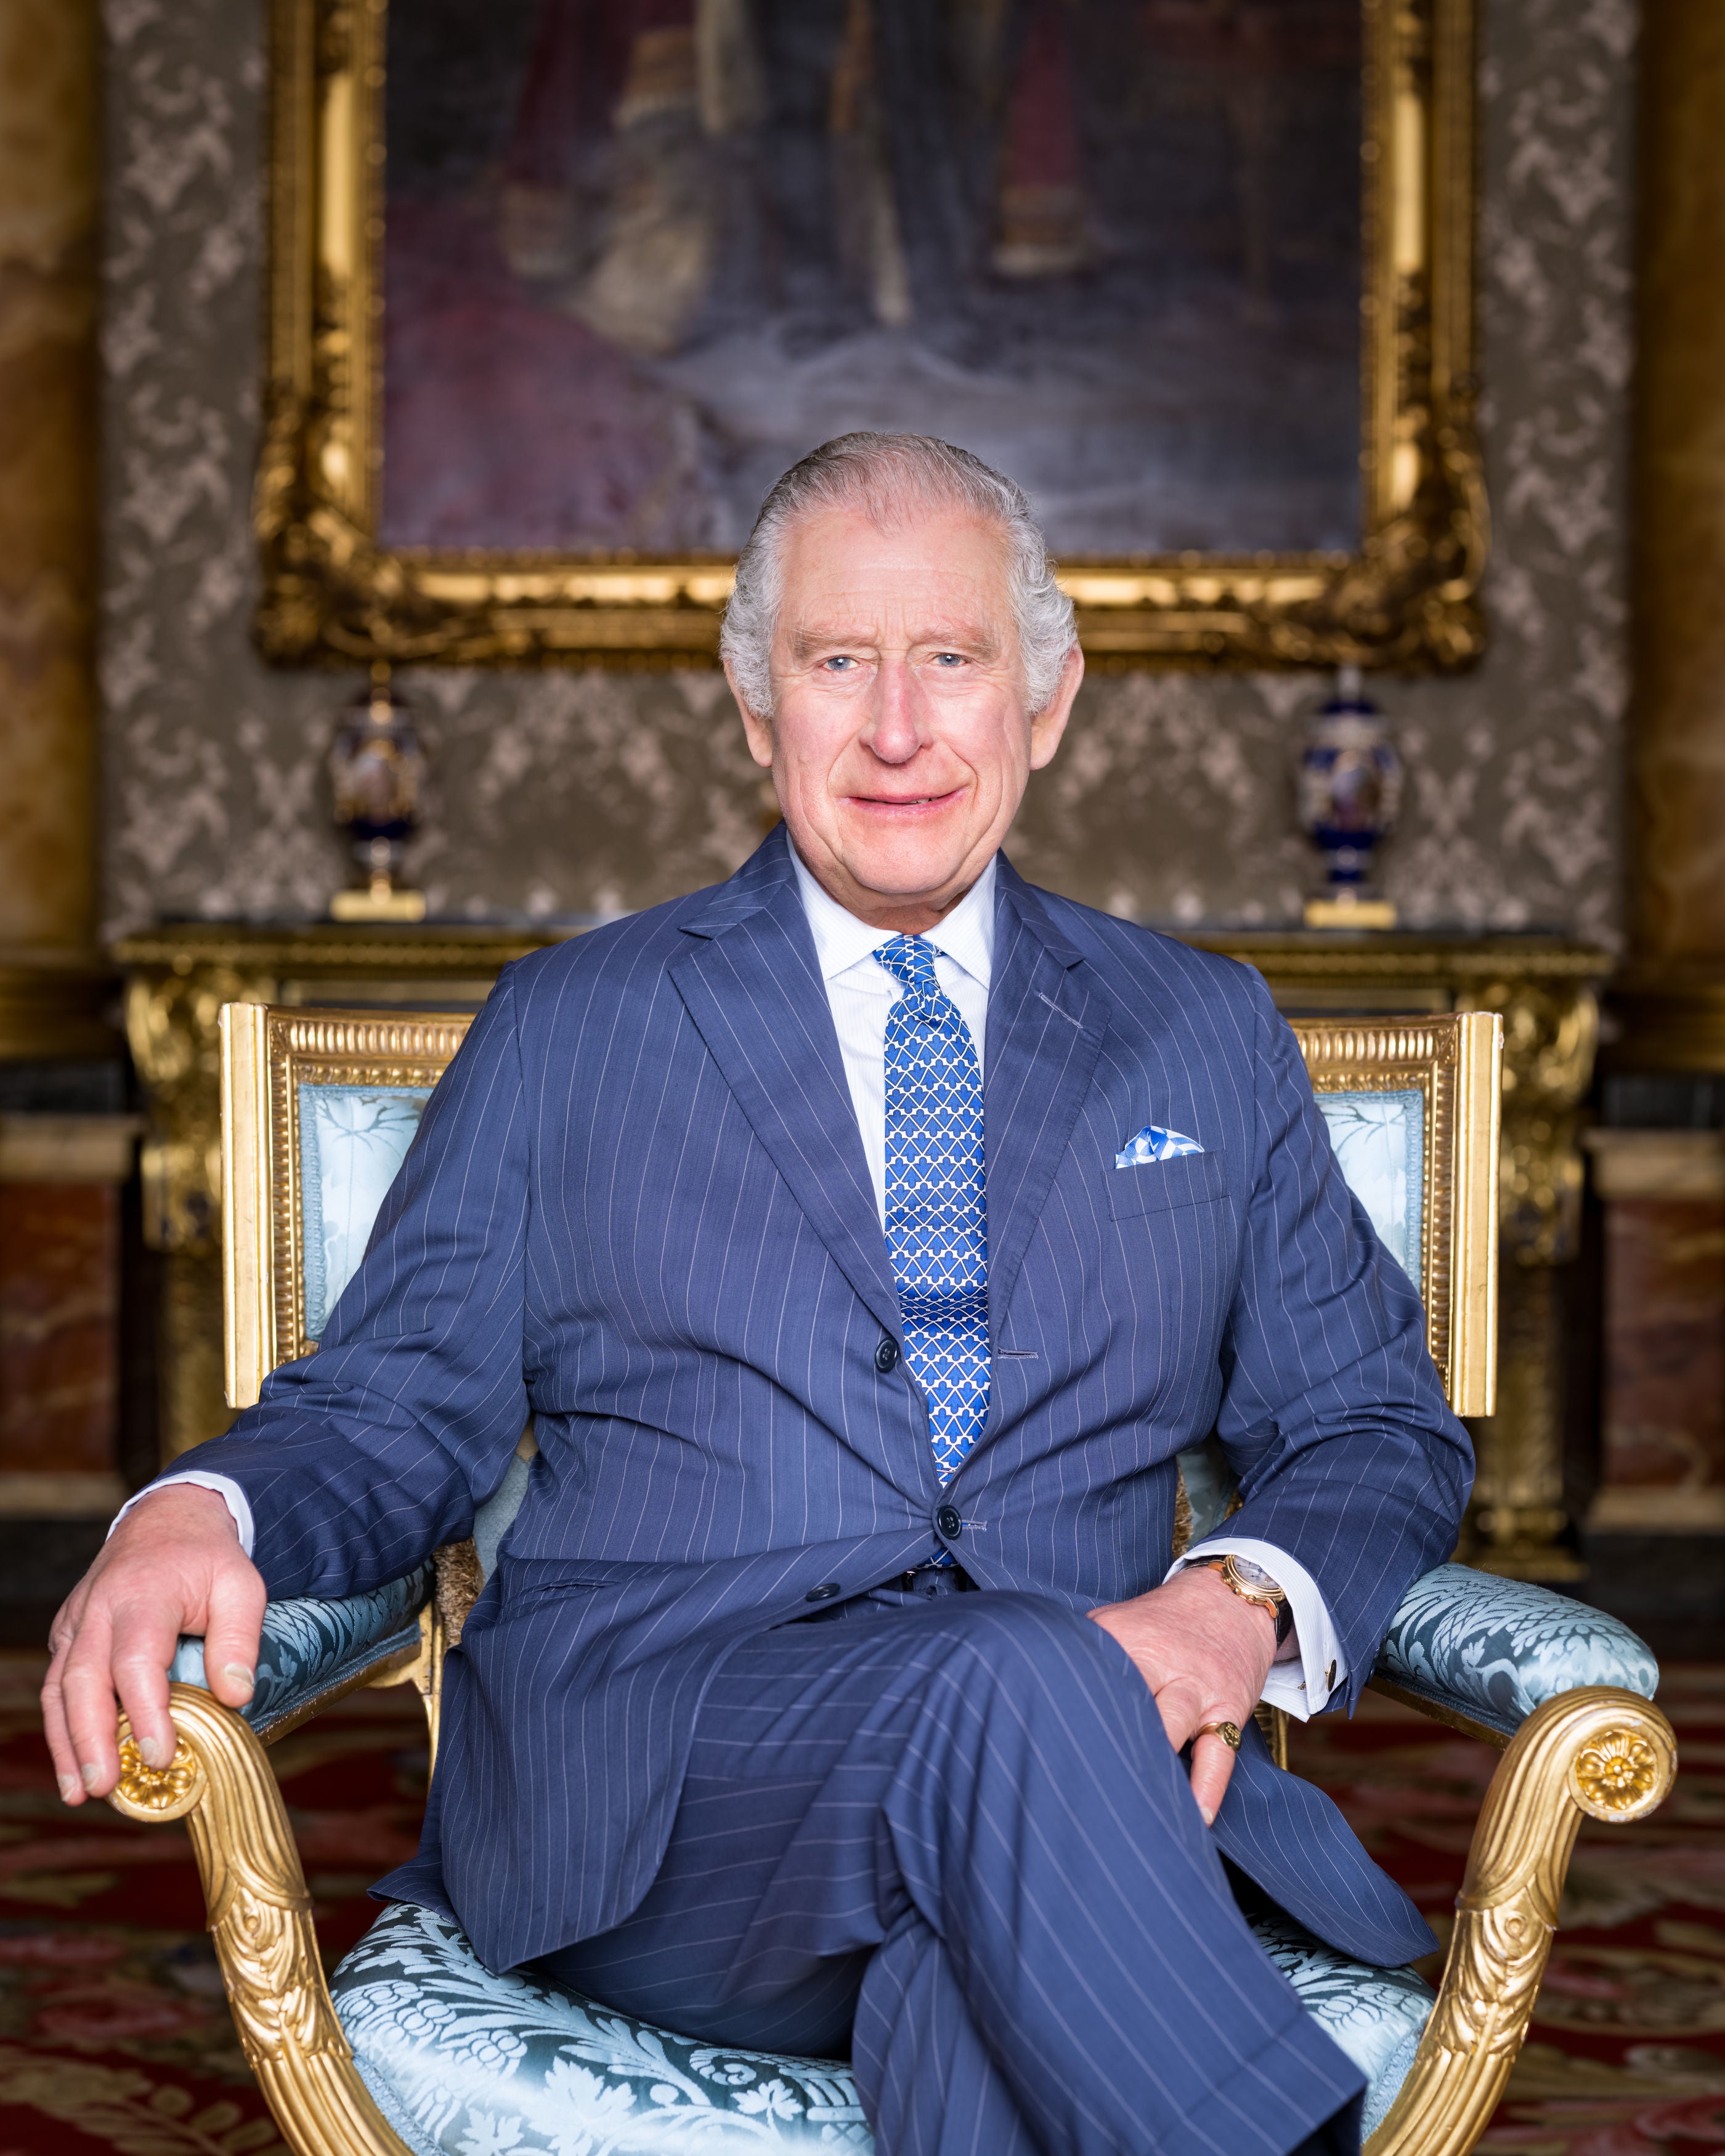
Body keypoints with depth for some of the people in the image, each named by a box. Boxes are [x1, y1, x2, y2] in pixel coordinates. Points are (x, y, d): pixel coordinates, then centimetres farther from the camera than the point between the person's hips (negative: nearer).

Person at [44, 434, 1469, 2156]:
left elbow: (1378, 1435, 20)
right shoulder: (565, 1033, 17)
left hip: (1095, 1765, 1)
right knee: (1010, 1685, -36)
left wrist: (1248, 1600, -4)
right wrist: (199, 1514, -11)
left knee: (979, 1982, -39)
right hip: (641, 1795, 0)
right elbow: (394, 1415, 14)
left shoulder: (1206, 1039, 21)